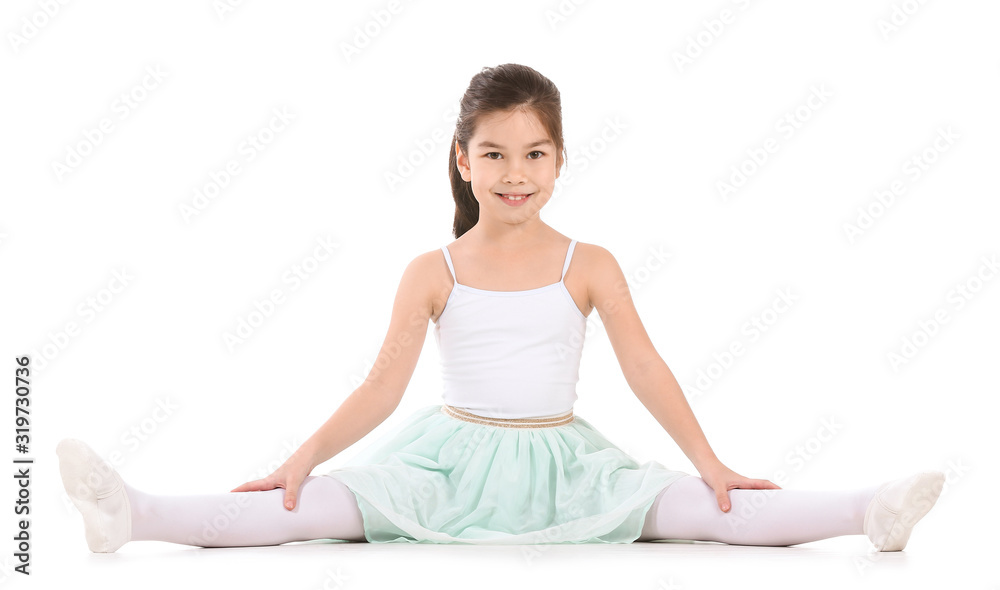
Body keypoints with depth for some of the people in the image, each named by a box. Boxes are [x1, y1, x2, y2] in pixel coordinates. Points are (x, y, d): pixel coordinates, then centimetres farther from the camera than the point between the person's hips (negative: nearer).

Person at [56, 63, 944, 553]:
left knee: (709, 509, -18)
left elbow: (646, 369, -1)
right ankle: (132, 516, -28)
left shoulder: (590, 267, -1)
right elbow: (384, 386, -4)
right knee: (314, 507, -19)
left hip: (560, 462, 1)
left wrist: (709, 460, -7)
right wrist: (305, 456, -13)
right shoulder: (432, 273, -2)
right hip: (448, 459, 0)